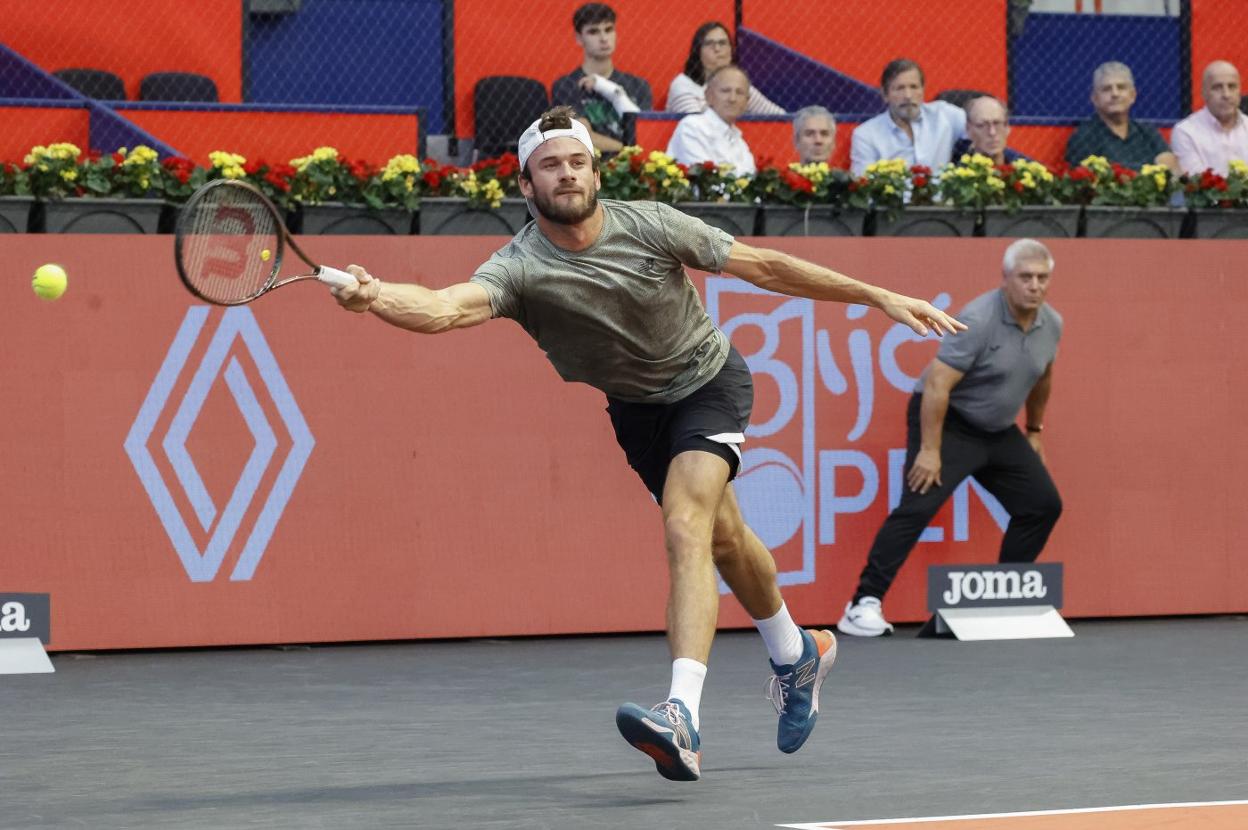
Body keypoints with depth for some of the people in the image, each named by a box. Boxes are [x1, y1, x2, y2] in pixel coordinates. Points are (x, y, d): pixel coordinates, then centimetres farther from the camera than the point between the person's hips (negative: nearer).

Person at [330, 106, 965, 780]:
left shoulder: (649, 227, -23)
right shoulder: (519, 268, -24)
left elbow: (764, 267, -14)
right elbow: (448, 307, -44)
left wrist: (879, 298, -11)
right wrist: (375, 297, -66)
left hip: (708, 382, -3)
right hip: (634, 408, 4)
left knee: (686, 532, -25)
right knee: (723, 537, 20)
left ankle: (681, 718, -38)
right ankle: (797, 657, 49)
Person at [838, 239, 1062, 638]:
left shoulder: (1051, 325, -1)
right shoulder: (978, 320, -24)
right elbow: (937, 384, -26)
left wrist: (1034, 430, 26)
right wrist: (929, 450, -27)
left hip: (999, 431, 8)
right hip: (947, 422, -8)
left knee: (1044, 504, 5)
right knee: (918, 506, -20)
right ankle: (864, 605, -22)